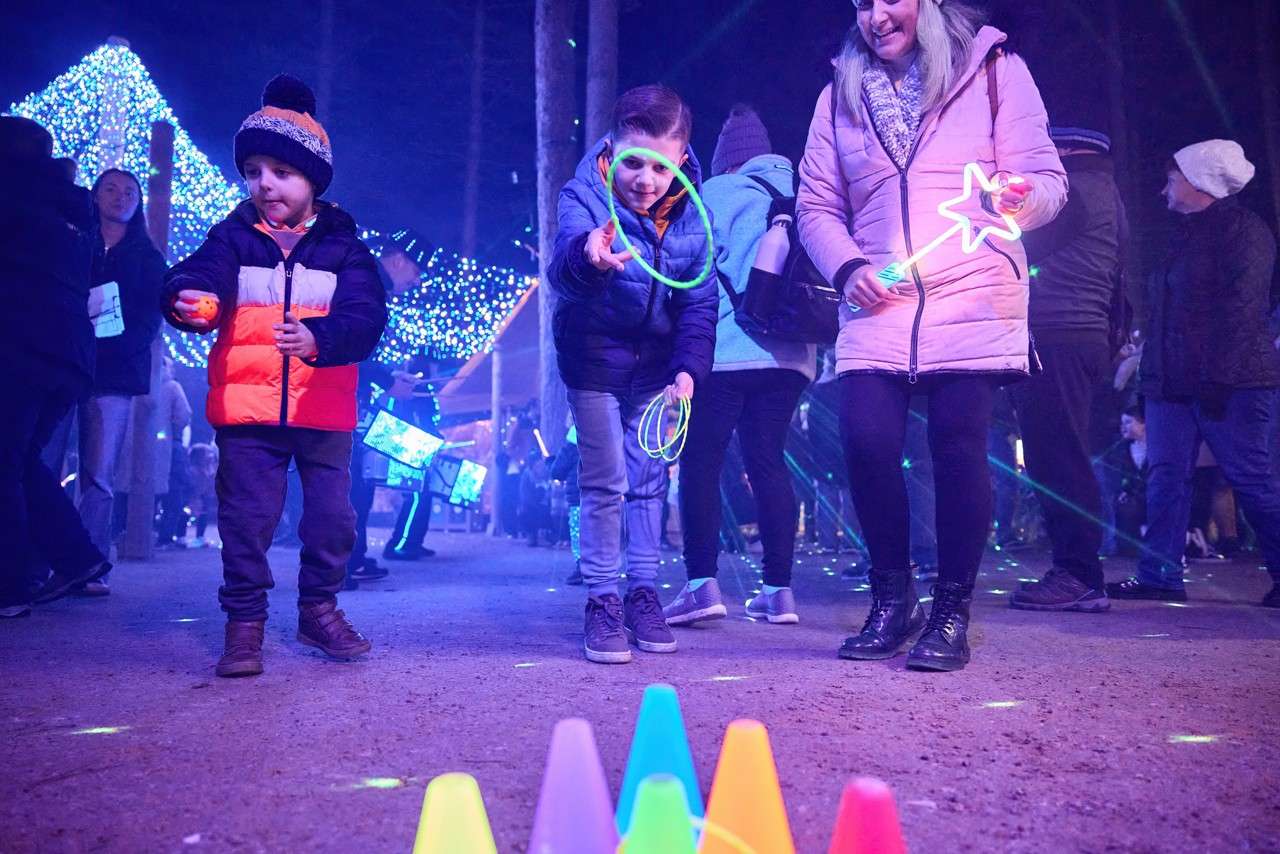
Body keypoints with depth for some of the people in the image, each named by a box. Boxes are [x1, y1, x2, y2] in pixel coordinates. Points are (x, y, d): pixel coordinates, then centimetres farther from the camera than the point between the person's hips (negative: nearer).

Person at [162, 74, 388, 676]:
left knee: (332, 516, 9)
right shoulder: (233, 236, 5)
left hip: (324, 409, 1)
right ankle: (244, 623, 15)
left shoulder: (343, 244, 2)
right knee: (247, 517, 2)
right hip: (246, 406, 0)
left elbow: (367, 316, -12)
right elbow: (195, 278, -13)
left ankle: (319, 608, 29)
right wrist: (188, 300, -38)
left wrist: (318, 337, -32)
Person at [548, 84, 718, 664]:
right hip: (595, 357, -3)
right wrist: (587, 257, -64)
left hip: (656, 362, 3)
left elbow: (699, 302, -5)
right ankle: (602, 600, 10)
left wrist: (688, 367, -20)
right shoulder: (585, 195, -20)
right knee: (606, 482, -3)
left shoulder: (690, 211, -9)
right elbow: (561, 271, -41)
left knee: (649, 478, 8)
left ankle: (643, 592, 21)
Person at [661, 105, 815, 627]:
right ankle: (779, 590, 5)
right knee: (768, 462, 8)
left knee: (700, 462, -1)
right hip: (790, 355, 5)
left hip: (725, 352, -5)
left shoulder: (718, 193, 3)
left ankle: (702, 583, -8)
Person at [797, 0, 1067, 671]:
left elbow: (1048, 179, 3)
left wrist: (1021, 197, -21)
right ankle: (892, 601, 10)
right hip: (876, 306, 2)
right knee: (866, 440, -11)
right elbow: (815, 205, 14)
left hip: (974, 297, -2)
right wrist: (848, 269, -4)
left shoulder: (993, 69, 8)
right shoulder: (840, 96, 15)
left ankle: (952, 614, 8)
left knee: (959, 445, -9)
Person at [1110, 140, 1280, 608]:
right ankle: (1160, 574, 1)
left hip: (1227, 382, -8)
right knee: (1166, 477, 1)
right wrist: (1152, 373, 15)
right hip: (1172, 383, 8)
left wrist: (1219, 374, -22)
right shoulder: (1184, 237, 23)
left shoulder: (1241, 227, -3)